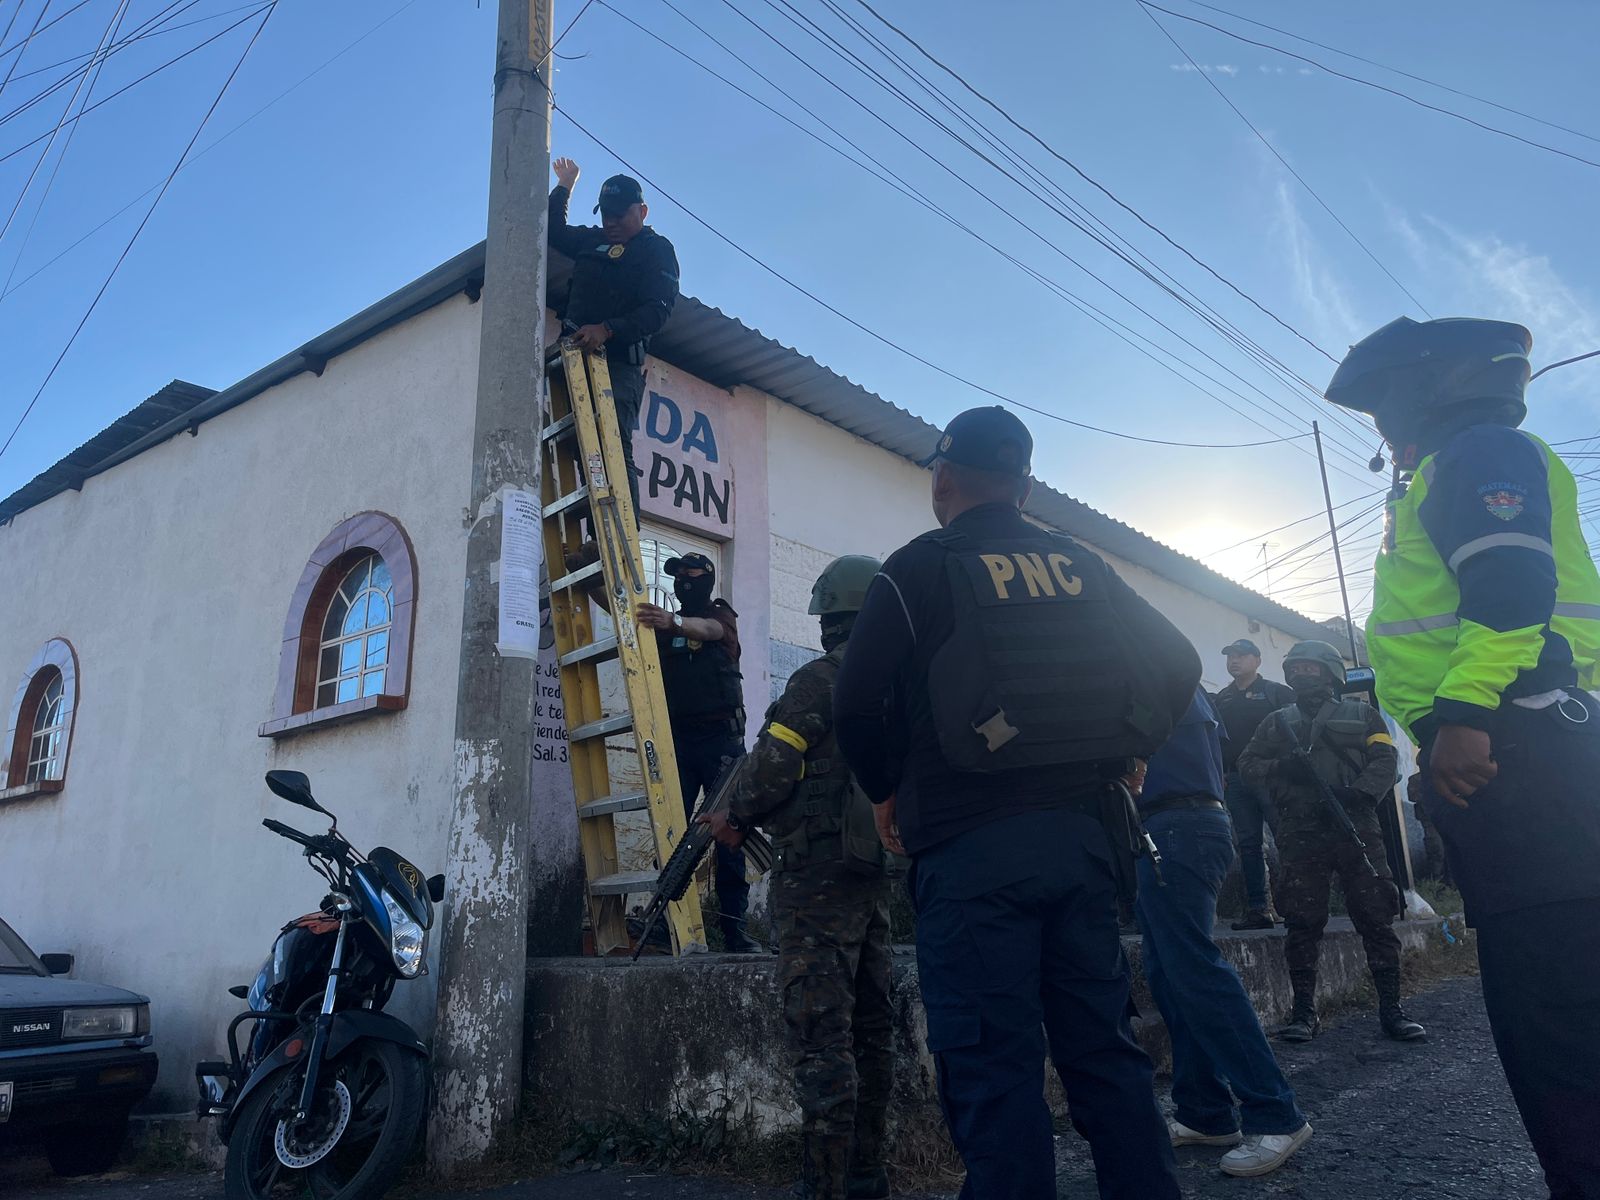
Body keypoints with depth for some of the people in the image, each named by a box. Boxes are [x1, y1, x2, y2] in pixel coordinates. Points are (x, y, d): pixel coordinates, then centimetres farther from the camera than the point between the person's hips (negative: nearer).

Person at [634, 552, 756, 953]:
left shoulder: (721, 615, 6)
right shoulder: (663, 621, 19)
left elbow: (707, 629, -17)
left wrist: (673, 622, -38)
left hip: (720, 736, -3)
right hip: (676, 737, 3)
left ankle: (733, 925, -4)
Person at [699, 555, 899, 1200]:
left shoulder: (820, 679, -11)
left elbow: (772, 766, -14)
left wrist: (734, 818, 5)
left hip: (817, 869, -8)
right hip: (876, 869, 8)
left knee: (820, 1030, -6)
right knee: (870, 1025, 14)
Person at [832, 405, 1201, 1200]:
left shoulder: (918, 569, -3)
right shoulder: (1082, 568, 12)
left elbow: (857, 705, -8)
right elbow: (1177, 667, 14)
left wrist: (888, 792, 8)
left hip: (969, 843, -5)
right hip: (1083, 831, 6)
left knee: (992, 1065, -1)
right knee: (1103, 1046, 14)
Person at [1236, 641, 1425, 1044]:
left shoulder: (1361, 714, 14)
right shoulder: (1278, 722, 18)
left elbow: (1385, 759, 2)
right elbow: (1247, 764, 12)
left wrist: (1357, 793, -16)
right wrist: (1282, 767, -9)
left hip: (1357, 829, -1)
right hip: (1300, 836, 1)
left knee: (1376, 918, -1)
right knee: (1303, 923, 0)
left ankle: (1391, 1007, 6)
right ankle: (1304, 1010, 6)